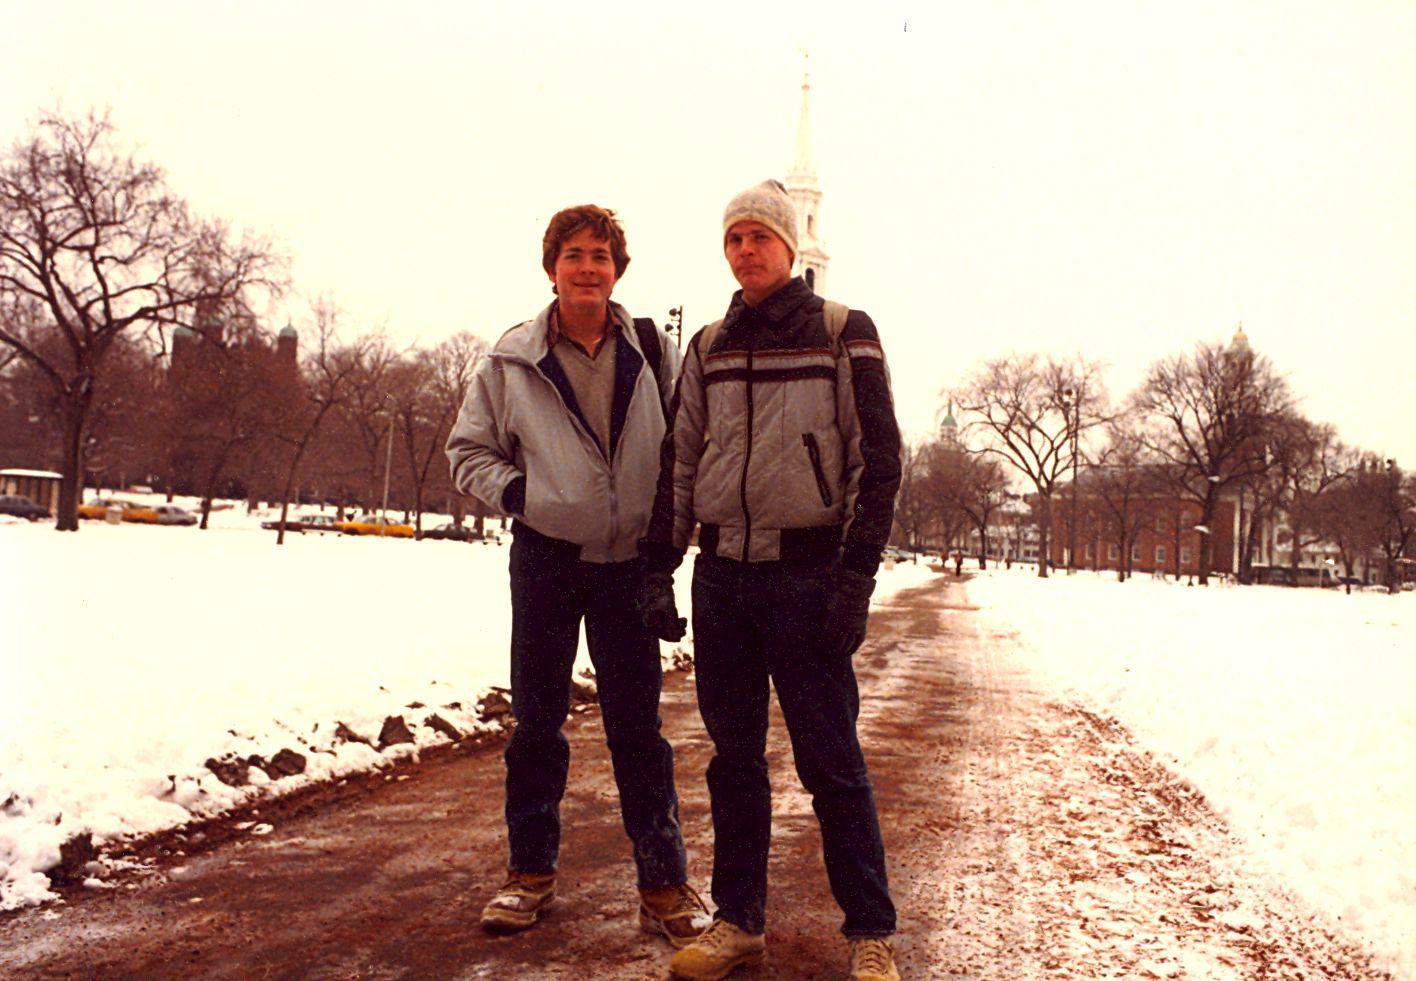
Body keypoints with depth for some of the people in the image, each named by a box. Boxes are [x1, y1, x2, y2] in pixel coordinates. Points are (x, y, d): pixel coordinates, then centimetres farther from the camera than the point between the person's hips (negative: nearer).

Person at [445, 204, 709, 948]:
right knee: (536, 719, 10)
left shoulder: (652, 351, 1)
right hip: (545, 554, 1)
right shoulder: (512, 358, 1)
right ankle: (531, 871, 25)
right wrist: (514, 491, -6)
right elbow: (469, 449, 10)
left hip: (629, 560, 0)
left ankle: (664, 882, 15)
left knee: (637, 725, 5)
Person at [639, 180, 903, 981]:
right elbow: (679, 463, 14)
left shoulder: (845, 334, 0)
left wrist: (856, 579, -12)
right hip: (722, 576, 5)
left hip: (806, 576, -4)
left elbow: (879, 458, -4)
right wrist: (659, 570, 6)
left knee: (832, 763, -1)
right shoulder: (709, 348, 13)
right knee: (734, 758, 10)